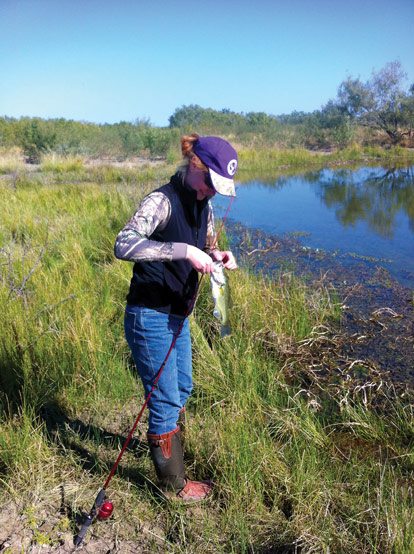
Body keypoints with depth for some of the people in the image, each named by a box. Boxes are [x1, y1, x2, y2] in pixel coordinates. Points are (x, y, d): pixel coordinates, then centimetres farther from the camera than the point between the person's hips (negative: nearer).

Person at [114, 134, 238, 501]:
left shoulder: (203, 206, 6)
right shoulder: (163, 200, -20)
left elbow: (207, 246, 19)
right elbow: (124, 245, -34)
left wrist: (217, 256, -4)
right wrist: (183, 250, -39)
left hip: (178, 315, 9)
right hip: (150, 316, -9)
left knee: (182, 389, 24)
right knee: (165, 399, 5)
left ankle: (164, 446, 50)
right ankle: (174, 484, 25)